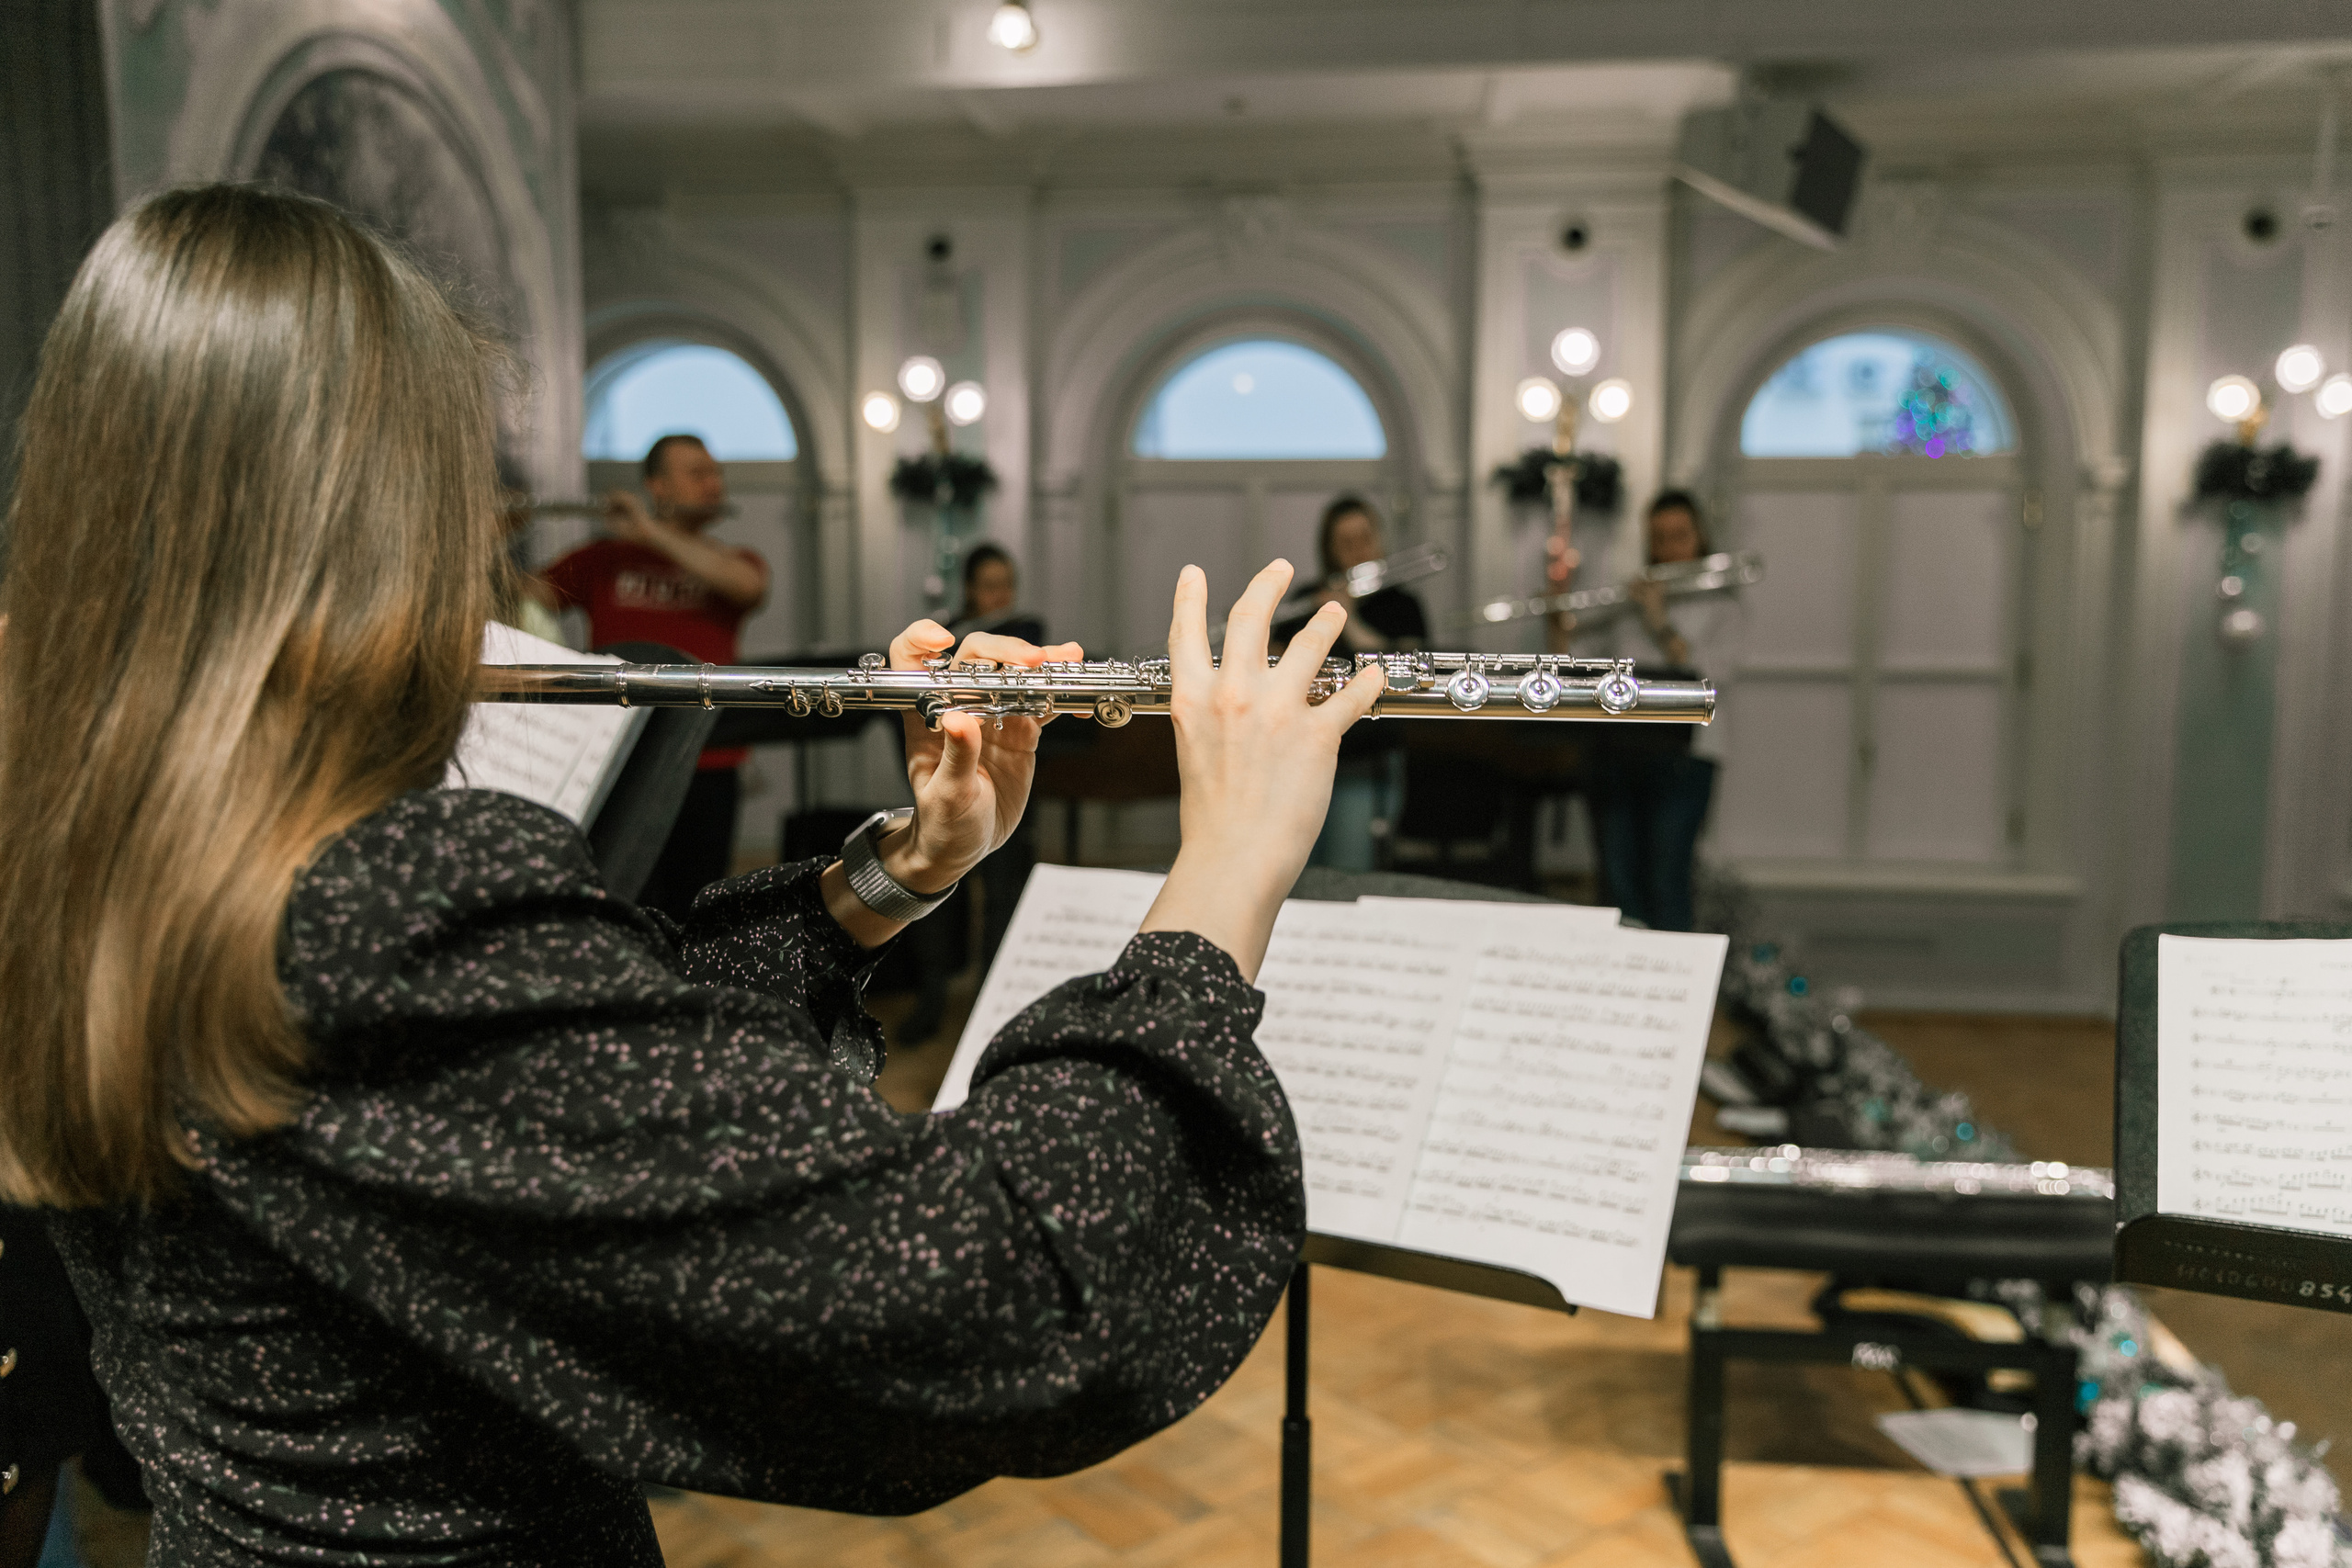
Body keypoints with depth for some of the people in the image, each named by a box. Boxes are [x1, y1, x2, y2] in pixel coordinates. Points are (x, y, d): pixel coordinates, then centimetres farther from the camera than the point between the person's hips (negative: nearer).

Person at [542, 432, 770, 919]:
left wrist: (649, 532, -16)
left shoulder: (735, 563, 12)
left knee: (692, 913, 6)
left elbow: (745, 585, -13)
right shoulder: (603, 559, 10)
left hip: (708, 768, 1)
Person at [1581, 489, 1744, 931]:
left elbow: (1710, 678, -5)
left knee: (1665, 882, -13)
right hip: (1616, 749, 3)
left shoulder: (1723, 606, 12)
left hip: (1682, 753, -3)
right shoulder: (1628, 601, 21)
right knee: (1619, 883, -2)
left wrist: (1661, 624, -7)